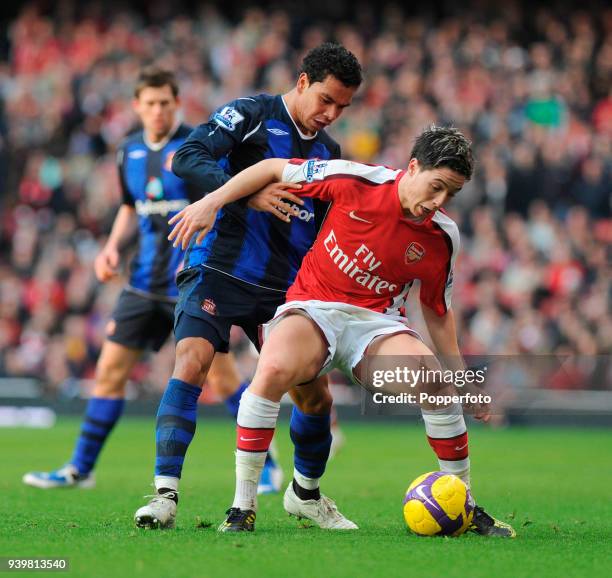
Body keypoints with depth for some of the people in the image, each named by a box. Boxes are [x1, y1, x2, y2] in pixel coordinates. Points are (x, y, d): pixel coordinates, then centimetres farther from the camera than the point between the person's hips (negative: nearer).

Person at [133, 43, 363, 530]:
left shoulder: (328, 152, 16)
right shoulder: (253, 114, -3)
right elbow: (187, 158, -15)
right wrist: (248, 194, -26)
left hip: (285, 288, 6)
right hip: (220, 271, -6)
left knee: (315, 395, 5)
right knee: (192, 359, -24)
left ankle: (306, 493, 30)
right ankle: (165, 493, -23)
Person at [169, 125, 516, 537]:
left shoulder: (443, 237, -1)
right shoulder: (358, 181, -10)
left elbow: (437, 310, 15)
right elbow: (274, 169, 2)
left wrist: (461, 376, 10)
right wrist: (212, 202, -5)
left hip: (378, 322, 2)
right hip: (313, 306, -2)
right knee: (274, 367, -36)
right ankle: (243, 508, -24)